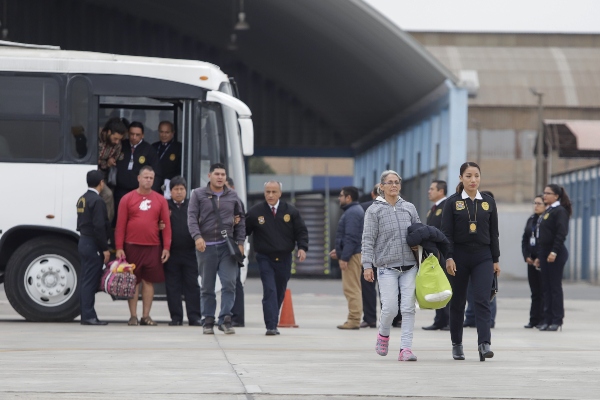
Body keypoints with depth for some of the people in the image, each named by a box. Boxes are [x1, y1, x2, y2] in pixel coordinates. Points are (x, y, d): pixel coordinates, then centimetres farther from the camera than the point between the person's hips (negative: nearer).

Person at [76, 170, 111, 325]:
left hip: (83, 243, 9)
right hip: (93, 246, -9)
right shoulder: (97, 201, -16)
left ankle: (87, 315, 13)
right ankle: (88, 316, -8)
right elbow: (99, 227, -20)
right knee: (90, 281, -8)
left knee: (87, 281, 11)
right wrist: (105, 249, -15)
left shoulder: (82, 199, 13)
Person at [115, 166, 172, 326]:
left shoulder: (160, 200, 6)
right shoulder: (127, 199, 2)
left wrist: (166, 247, -2)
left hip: (153, 247, 1)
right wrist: (119, 248, -6)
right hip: (132, 247, -1)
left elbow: (166, 225, 6)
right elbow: (120, 225, 0)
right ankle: (133, 316, 8)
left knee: (149, 281, 3)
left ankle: (146, 316, 10)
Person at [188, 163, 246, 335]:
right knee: (207, 287, 5)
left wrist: (240, 242, 6)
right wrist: (197, 236, -19)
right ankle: (208, 321, 12)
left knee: (229, 282, -11)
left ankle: (225, 319, -7)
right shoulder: (198, 195, 4)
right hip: (206, 246, -1)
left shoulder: (232, 196, 10)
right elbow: (192, 217, -4)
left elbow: (240, 219, 15)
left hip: (227, 246, 1)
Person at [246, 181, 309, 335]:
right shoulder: (255, 212, -2)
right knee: (270, 291, -14)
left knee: (280, 292, 10)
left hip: (284, 259, 3)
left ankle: (273, 322, 24)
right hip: (265, 259, -3)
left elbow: (301, 231, 4)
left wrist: (302, 247, -10)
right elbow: (244, 230, 6)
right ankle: (271, 326, -19)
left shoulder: (290, 211, 2)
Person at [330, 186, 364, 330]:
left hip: (352, 256, -11)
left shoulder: (352, 213, -15)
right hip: (353, 254, 11)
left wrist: (344, 257, -22)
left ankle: (354, 320, -10)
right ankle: (353, 319, 16)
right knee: (353, 288, 13)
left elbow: (351, 237, -21)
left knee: (351, 288, -9)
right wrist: (339, 251, 22)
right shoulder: (354, 210, 18)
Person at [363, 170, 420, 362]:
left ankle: (406, 348, -4)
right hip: (387, 267, -3)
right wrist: (367, 265, -10)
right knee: (390, 308, -8)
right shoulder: (374, 210, 1)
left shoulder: (409, 208, 11)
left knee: (408, 308, -5)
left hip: (409, 266, 3)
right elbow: (368, 240, -3)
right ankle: (383, 334, 23)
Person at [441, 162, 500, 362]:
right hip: (459, 256, -1)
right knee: (457, 302, 8)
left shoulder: (488, 202, 7)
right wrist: (449, 258, -13)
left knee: (482, 300, -12)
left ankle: (484, 343, -21)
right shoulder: (453, 202, 0)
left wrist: (495, 260, 7)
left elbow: (494, 233, 10)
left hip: (483, 257, 1)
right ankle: (457, 344, 20)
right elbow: (446, 232, -4)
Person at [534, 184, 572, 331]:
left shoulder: (560, 211, -9)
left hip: (555, 254, -9)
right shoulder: (547, 211, 19)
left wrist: (554, 252, -25)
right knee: (546, 287, 8)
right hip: (544, 253, 9)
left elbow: (561, 233, -19)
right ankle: (548, 319, 10)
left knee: (555, 286, -6)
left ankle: (557, 320, -3)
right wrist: (539, 256, 21)